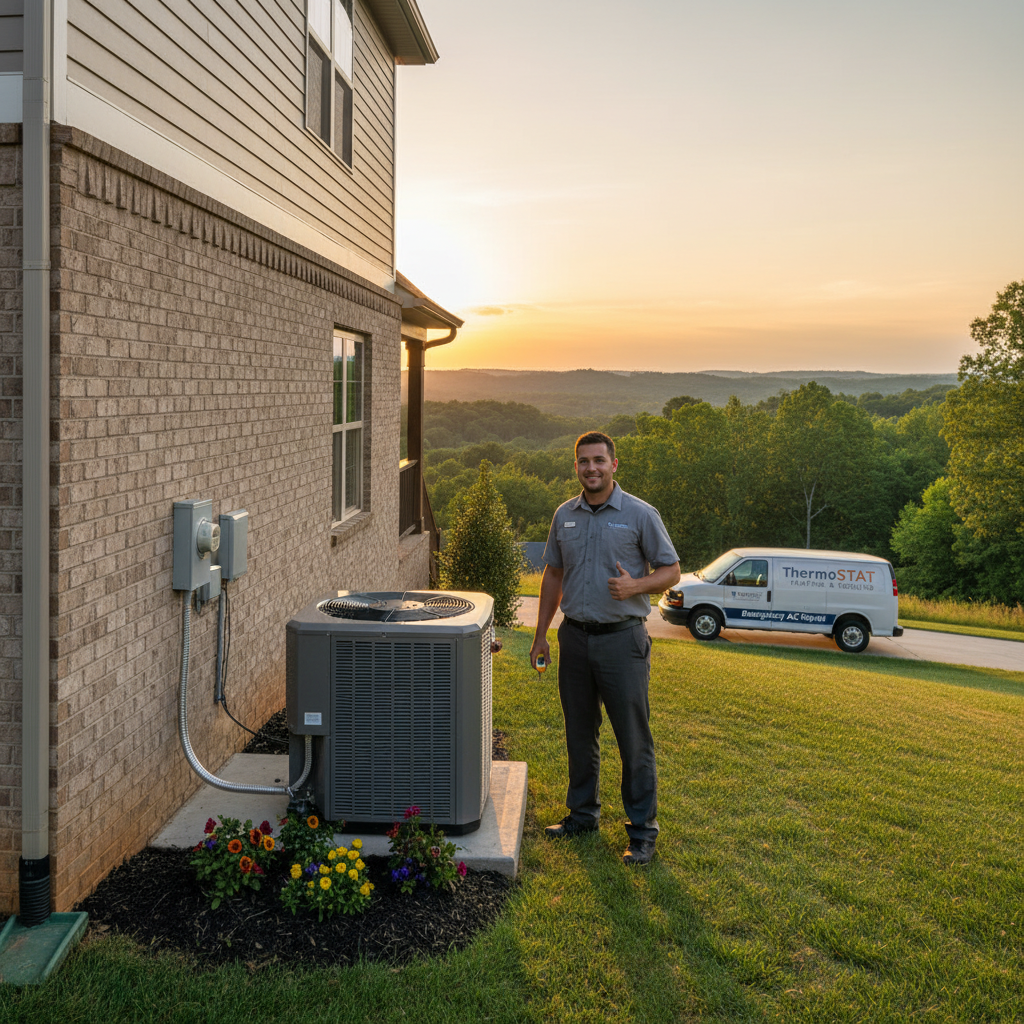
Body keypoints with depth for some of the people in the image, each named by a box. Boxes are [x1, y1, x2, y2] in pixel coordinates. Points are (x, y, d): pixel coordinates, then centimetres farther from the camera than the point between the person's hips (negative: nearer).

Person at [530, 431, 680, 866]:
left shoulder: (640, 515, -5)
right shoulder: (565, 515, 8)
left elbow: (670, 571, -1)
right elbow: (553, 575, 16)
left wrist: (636, 585, -21)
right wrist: (541, 635, 13)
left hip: (621, 638, -4)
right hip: (575, 636, 5)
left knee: (633, 739, 0)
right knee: (579, 735, 14)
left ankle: (643, 830, 10)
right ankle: (582, 814, 29)